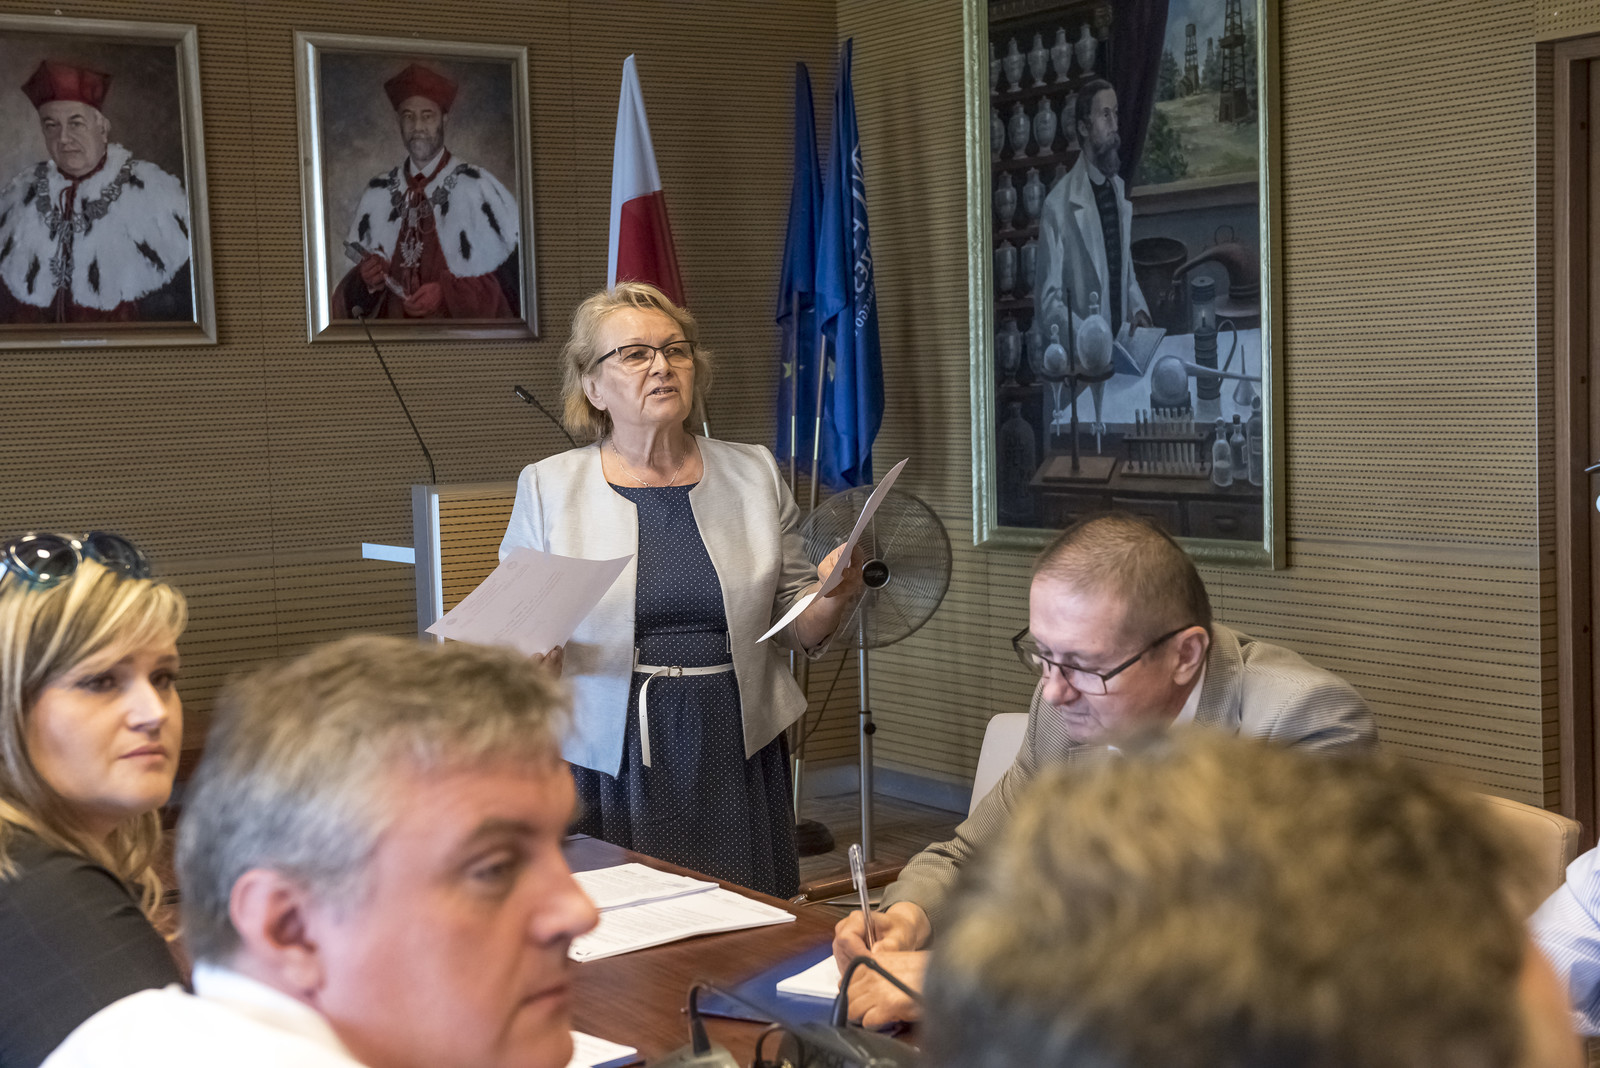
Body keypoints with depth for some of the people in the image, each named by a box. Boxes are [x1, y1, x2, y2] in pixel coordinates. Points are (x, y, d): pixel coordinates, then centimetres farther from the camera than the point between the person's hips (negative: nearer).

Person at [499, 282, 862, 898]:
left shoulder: (753, 474, 9)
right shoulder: (547, 488, 3)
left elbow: (799, 630, 11)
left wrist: (834, 596, -8)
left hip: (736, 758, 2)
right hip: (607, 765, -2)